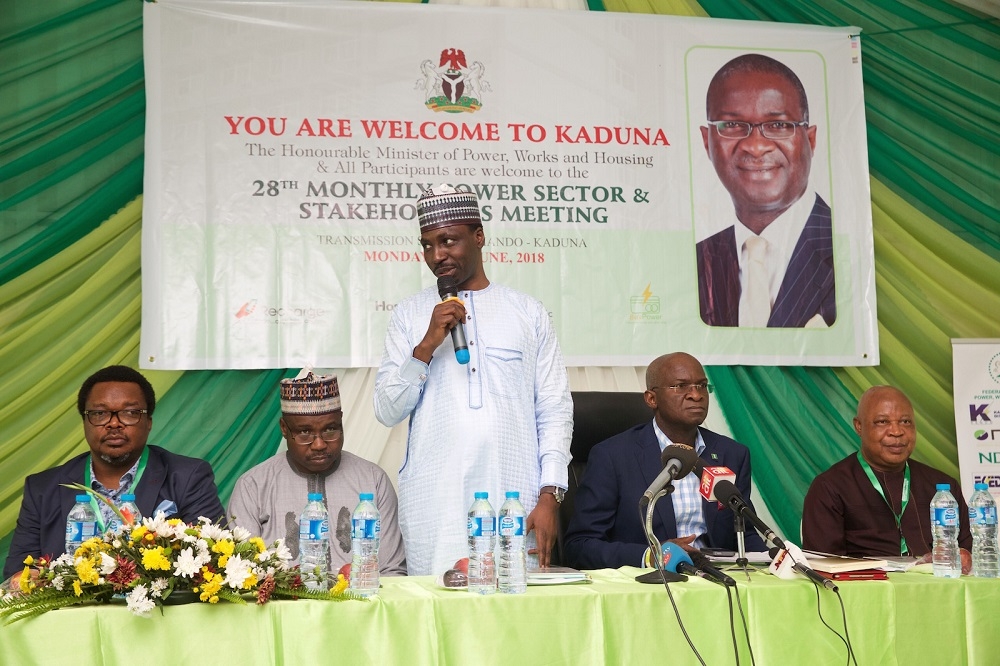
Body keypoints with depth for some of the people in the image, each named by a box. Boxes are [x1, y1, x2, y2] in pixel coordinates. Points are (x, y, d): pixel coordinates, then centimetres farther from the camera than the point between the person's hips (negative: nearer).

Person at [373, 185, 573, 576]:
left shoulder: (528, 313, 9)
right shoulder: (410, 315, 9)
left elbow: (554, 410, 6)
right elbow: (387, 412, 4)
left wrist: (550, 496, -2)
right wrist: (427, 346, -8)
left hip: (515, 503, 0)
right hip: (434, 508, 0)